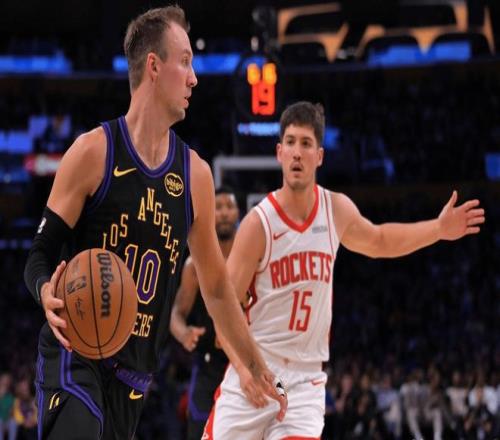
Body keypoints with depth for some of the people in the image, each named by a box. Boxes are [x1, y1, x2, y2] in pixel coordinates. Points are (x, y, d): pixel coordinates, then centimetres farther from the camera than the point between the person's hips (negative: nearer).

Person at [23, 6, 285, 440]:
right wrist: (48, 295, -28)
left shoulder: (196, 175, 9)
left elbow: (217, 286, 19)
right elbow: (40, 256, -4)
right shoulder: (93, 152, -5)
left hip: (136, 368, 5)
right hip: (75, 352, -5)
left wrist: (258, 368, 23)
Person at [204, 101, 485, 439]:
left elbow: (378, 241, 25)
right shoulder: (259, 223, -13)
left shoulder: (337, 210, 1)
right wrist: (243, 367, -24)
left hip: (306, 378, 3)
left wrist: (439, 229, 16)